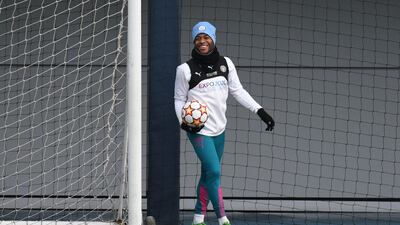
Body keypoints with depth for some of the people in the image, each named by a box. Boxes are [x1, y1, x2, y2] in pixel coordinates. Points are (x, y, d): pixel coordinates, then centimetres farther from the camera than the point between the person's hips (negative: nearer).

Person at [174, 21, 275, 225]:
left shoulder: (225, 63, 4)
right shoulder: (186, 69, -7)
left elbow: (237, 91, 9)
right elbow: (179, 99, 2)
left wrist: (259, 111, 1)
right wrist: (183, 121, -15)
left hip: (219, 129, 5)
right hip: (199, 130, -5)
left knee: (208, 174, 12)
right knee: (214, 171, -14)